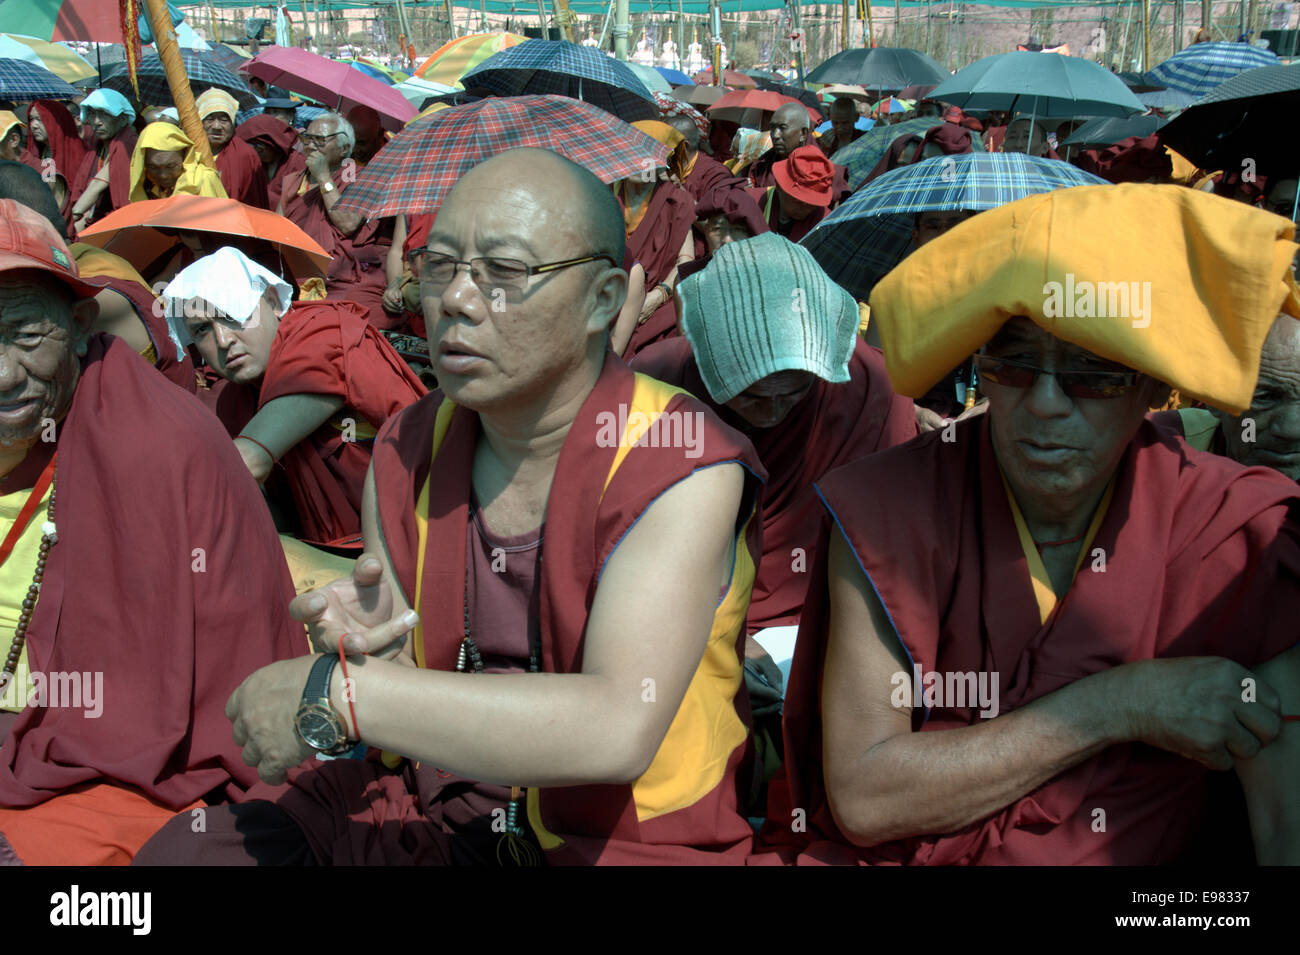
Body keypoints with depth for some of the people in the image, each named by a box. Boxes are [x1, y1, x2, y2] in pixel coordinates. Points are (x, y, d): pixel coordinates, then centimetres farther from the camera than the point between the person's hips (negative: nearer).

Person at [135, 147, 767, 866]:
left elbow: (619, 729, -30)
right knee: (182, 847, -10)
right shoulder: (406, 451, 3)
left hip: (627, 841, -5)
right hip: (435, 813, 5)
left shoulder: (683, 468, -17)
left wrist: (337, 694, -26)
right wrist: (369, 652, -18)